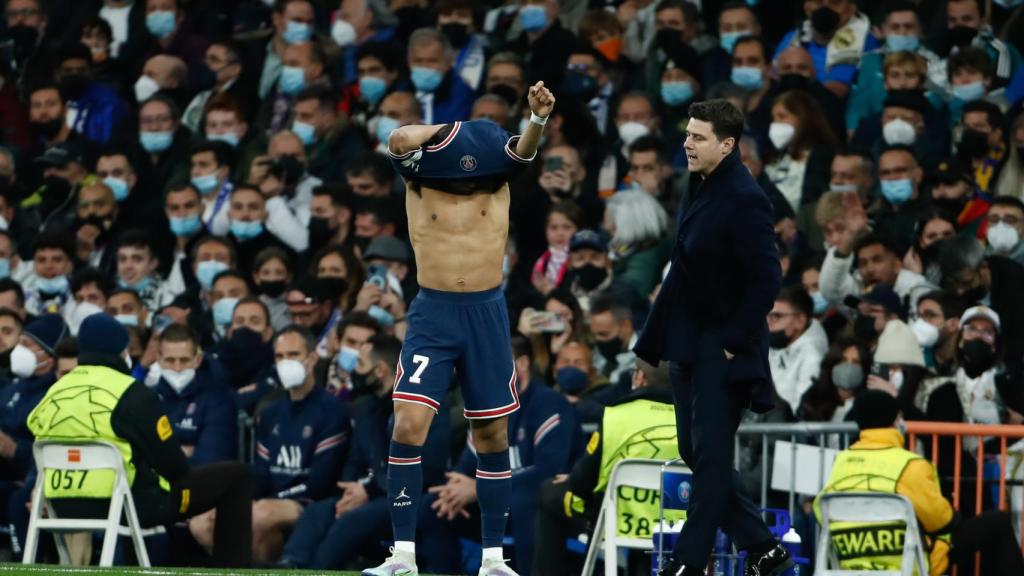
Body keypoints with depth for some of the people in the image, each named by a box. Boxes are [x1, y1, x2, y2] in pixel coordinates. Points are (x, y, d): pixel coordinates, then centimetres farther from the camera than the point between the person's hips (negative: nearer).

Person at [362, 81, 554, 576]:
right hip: (433, 313, -2)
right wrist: (457, 127, -10)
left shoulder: (497, 178, 2)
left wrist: (539, 118, -37)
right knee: (409, 425, -14)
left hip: (488, 313, 2)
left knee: (493, 434, 6)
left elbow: (522, 150, -17)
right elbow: (400, 141, -21)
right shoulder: (420, 179, -2)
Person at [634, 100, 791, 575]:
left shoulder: (743, 200, -17)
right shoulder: (706, 192, 11)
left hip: (722, 350, -10)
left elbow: (767, 278, -19)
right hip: (690, 347, 10)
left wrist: (734, 341, -18)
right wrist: (658, 341, 15)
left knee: (711, 455, -2)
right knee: (695, 451, 12)